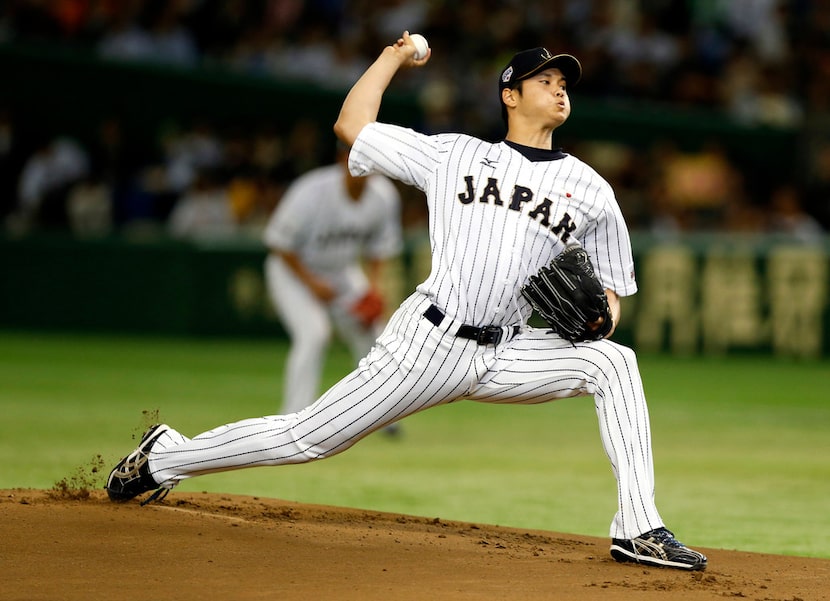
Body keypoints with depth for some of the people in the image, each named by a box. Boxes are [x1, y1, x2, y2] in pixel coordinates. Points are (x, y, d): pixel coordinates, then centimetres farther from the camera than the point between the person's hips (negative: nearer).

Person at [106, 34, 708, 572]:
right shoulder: (454, 154, 9)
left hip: (508, 355, 2)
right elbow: (352, 124, 13)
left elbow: (611, 287, 15)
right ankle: (165, 458, 16)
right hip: (430, 342, -2)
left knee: (613, 361, -21)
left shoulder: (591, 191, 11)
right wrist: (395, 56, 21)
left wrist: (600, 313, -7)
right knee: (310, 437, -4)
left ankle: (638, 529, -22)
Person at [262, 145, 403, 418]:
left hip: (342, 271, 6)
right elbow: (280, 244, -20)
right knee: (313, 332, -25)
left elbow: (380, 247, 2)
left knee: (370, 333, 1)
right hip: (294, 270, -6)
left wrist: (374, 286, -12)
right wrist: (311, 282, -23)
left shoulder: (384, 195, -13)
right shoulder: (312, 192, -30)